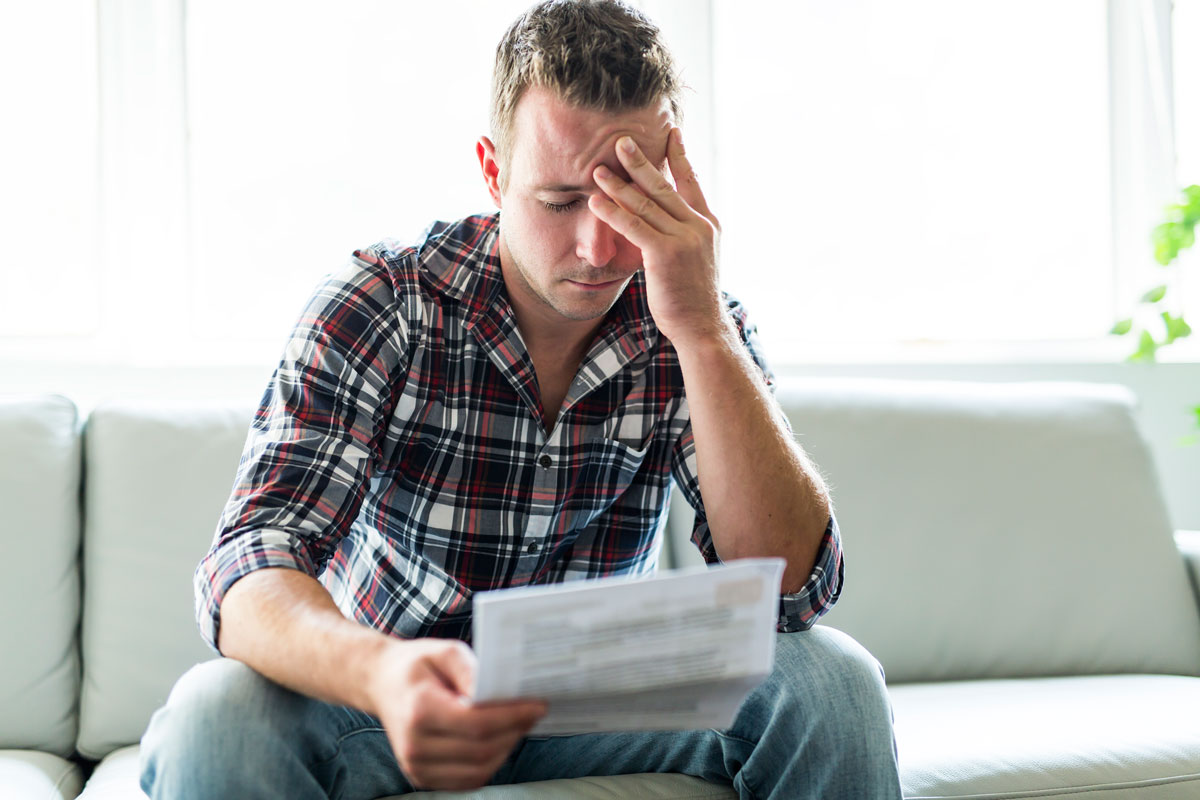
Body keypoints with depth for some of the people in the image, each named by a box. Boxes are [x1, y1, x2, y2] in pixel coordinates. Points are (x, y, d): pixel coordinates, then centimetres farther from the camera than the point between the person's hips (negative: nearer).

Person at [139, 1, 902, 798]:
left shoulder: (698, 332, -11)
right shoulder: (378, 305, -17)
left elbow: (792, 590, -22)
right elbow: (248, 571, -27)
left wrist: (703, 330, -31)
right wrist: (383, 674, -50)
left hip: (598, 702, 1)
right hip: (391, 697, -1)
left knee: (831, 679, -23)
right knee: (213, 719, -32)